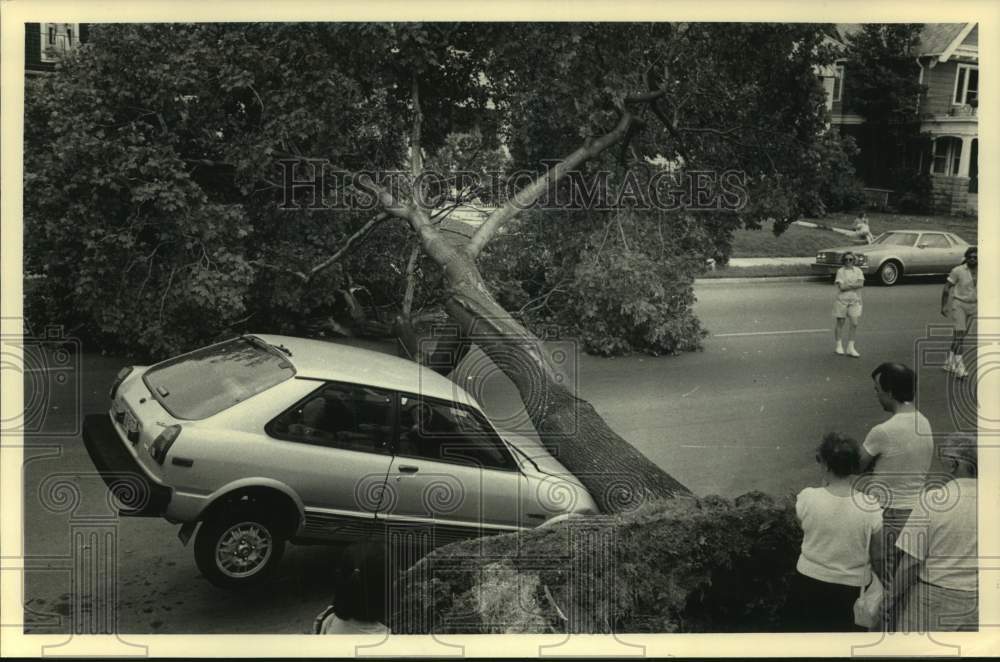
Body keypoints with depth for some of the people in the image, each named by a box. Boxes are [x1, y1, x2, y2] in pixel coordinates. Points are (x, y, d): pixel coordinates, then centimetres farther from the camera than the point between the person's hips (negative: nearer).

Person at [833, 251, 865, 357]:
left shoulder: (858, 271, 5)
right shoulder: (840, 271, -4)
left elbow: (861, 284, -10)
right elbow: (841, 287, -14)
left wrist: (847, 285, -13)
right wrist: (854, 285, -8)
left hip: (855, 301, 2)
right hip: (841, 300, -2)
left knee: (854, 323, -4)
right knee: (839, 323, 6)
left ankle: (850, 348, 3)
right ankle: (838, 346, 20)